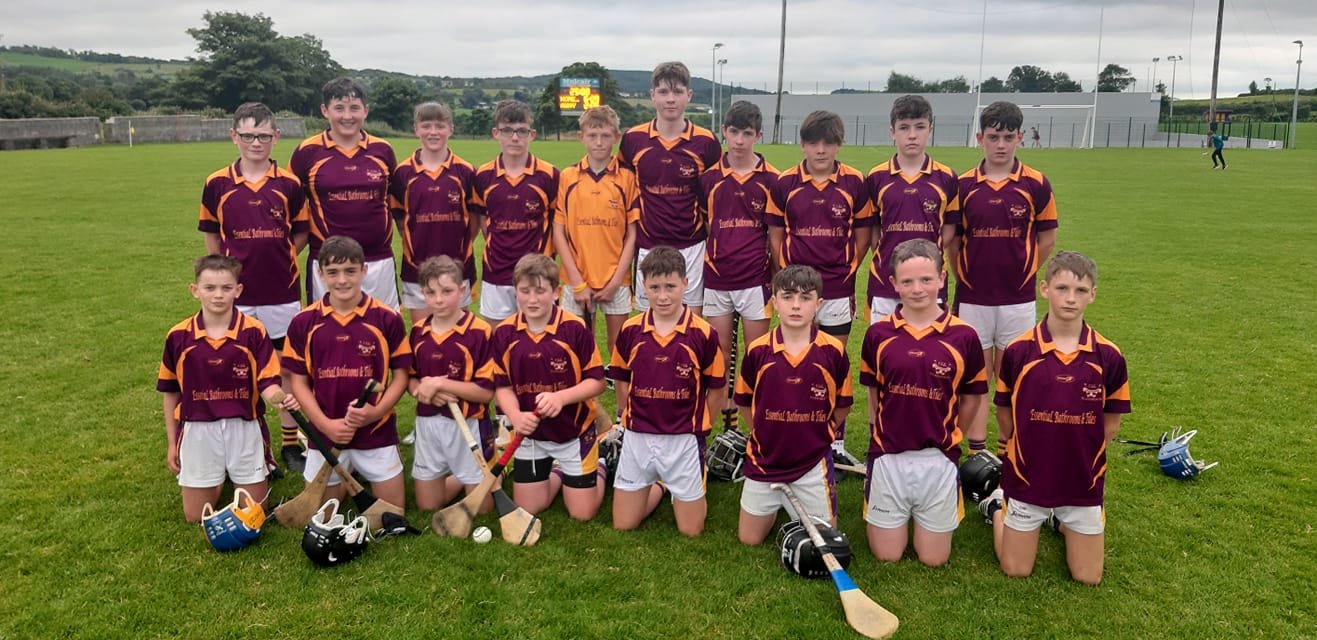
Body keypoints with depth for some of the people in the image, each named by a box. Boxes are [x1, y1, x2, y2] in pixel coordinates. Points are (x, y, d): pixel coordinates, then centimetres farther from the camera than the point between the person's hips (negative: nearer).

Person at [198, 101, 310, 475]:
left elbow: (302, 233, 7)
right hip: (237, 293, 1)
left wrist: (277, 259, -2)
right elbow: (211, 234, 10)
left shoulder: (289, 184, -2)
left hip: (283, 292, 0)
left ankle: (291, 444, 21)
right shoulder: (217, 185, 0)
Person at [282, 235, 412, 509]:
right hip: (325, 433, 1)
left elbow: (400, 375, -1)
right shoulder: (304, 322, -3)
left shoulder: (387, 319, -7)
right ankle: (344, 480, 43)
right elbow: (299, 381, 1)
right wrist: (325, 424, -11)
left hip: (377, 432, -1)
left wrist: (376, 412, -17)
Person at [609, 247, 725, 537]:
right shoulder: (630, 331, -4)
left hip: (684, 439, -2)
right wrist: (635, 418, 8)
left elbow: (714, 388, -1)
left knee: (691, 529, 5)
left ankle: (677, 491, 36)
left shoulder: (703, 334, -11)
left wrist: (697, 426, 3)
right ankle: (658, 486, 37)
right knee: (623, 524, 10)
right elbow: (621, 381, 9)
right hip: (637, 437, 2)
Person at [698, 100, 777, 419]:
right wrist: (703, 265, 6)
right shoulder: (709, 178, 3)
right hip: (716, 279, 2)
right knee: (720, 354, 8)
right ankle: (726, 420, 20)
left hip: (755, 279, -2)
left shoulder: (771, 179, -1)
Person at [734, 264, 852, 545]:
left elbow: (842, 404, 2)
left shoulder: (834, 351, -12)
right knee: (749, 538, 11)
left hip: (813, 463, -1)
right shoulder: (757, 351, -10)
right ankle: (779, 505, 39)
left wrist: (819, 436, 2)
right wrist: (768, 435, 5)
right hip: (764, 460, 1)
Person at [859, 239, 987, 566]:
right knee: (887, 555, 9)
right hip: (888, 456, 1)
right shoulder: (878, 333, -5)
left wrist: (943, 434, 5)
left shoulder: (963, 336, -8)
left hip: (938, 459, -1)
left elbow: (971, 398, 4)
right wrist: (883, 432, 4)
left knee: (934, 558, 11)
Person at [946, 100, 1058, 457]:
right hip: (972, 297, 0)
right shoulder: (963, 185, -1)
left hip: (1018, 297, 0)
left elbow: (1047, 239, 6)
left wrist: (1020, 272, 7)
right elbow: (951, 242, 6)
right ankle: (976, 452, 13)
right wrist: (968, 277, 6)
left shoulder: (1036, 184, -3)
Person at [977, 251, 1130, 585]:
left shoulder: (1108, 356, -9)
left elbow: (1111, 423, 2)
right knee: (1016, 570, 9)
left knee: (1088, 577, 10)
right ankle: (998, 507, 34)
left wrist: (1080, 453, 0)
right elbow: (1004, 416, -1)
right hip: (1027, 479, -1)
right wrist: (1032, 450, 2)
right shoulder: (1018, 351, -13)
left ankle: (1059, 519, 34)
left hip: (1083, 482, 2)